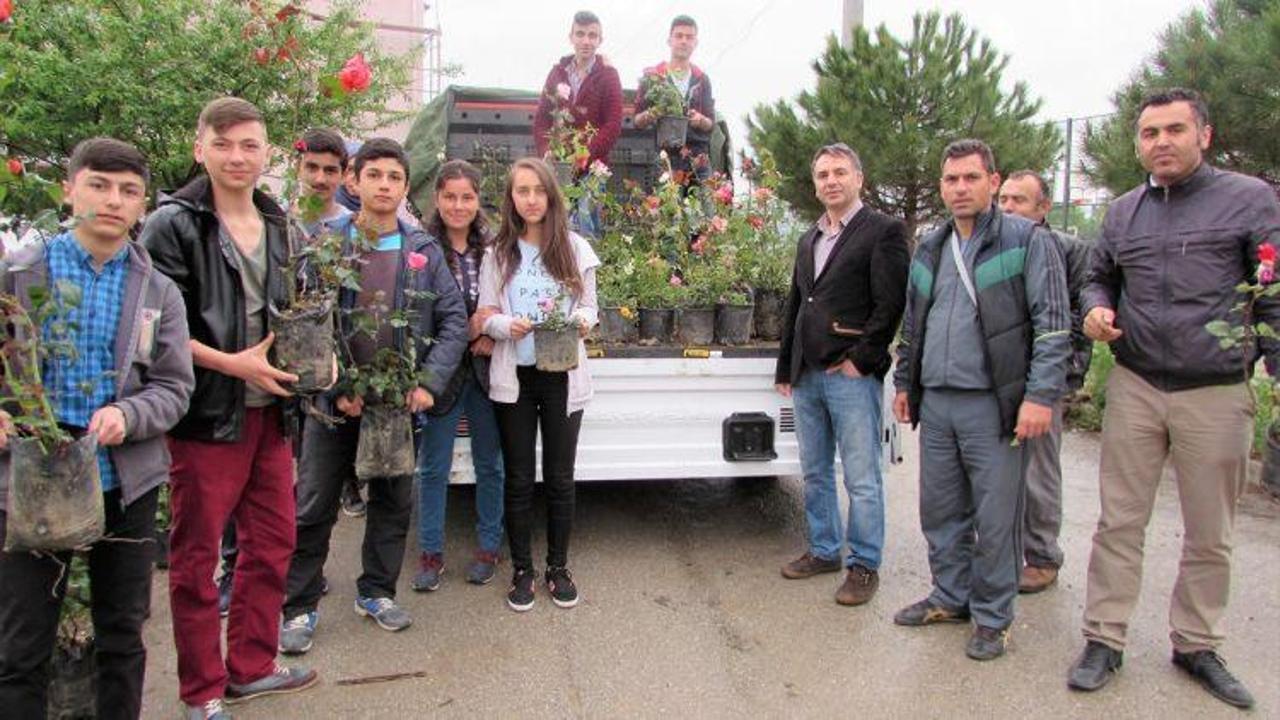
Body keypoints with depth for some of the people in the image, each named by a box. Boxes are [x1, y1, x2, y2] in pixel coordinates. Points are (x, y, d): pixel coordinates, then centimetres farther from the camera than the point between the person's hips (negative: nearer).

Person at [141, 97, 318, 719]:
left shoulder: (277, 224, 12)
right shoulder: (173, 225, -9)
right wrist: (231, 363, -18)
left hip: (268, 410, 7)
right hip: (206, 415, -6)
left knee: (274, 540, 14)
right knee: (196, 555, 5)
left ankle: (251, 667, 31)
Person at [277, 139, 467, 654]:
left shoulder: (424, 251, 4)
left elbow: (454, 320, 2)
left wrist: (430, 382, -9)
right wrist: (334, 388, -13)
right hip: (336, 399, -2)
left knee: (394, 502, 12)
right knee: (314, 505, 3)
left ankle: (375, 591, 30)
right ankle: (300, 606, 17)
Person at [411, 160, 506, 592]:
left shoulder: (492, 248, 3)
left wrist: (494, 336, -7)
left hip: (487, 368, 3)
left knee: (490, 463, 12)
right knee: (434, 467, 8)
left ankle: (488, 546, 28)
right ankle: (431, 552, 23)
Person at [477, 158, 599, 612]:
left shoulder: (575, 248, 2)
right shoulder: (498, 253, 3)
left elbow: (589, 306, 7)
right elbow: (486, 316, 2)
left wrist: (581, 320, -15)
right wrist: (508, 326, -19)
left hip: (563, 375, 0)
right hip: (514, 376, 0)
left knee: (560, 476, 8)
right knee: (519, 478, 7)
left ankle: (558, 567, 24)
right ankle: (522, 570, 21)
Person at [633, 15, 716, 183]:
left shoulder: (701, 79, 15)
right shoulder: (652, 75, 8)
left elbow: (711, 124, 13)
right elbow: (637, 121, 7)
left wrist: (700, 120, -9)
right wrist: (649, 116, -15)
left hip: (698, 160, 3)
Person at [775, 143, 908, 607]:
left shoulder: (883, 231, -4)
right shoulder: (809, 240, 18)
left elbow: (891, 304, -11)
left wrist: (860, 358, -14)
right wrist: (786, 369, 18)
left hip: (852, 376, -7)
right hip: (808, 375, 7)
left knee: (862, 480, 0)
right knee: (815, 472, 15)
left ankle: (864, 565, 12)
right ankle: (824, 550, 29)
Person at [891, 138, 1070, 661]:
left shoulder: (1027, 242, -4)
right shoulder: (930, 249, 14)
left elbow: (1052, 325, -9)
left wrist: (1041, 396, -16)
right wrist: (904, 383, 20)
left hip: (992, 404, -6)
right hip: (935, 403, 6)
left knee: (995, 517, 2)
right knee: (940, 509, 14)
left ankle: (992, 618, 17)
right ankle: (950, 598, 30)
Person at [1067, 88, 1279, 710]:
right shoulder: (1123, 212, 10)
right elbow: (1100, 278, 22)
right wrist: (1097, 308, -1)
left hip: (1217, 395, -2)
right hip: (1134, 387, 2)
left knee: (1210, 535, 9)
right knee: (1119, 521, 5)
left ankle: (1196, 645, 27)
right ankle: (1104, 639, 16)